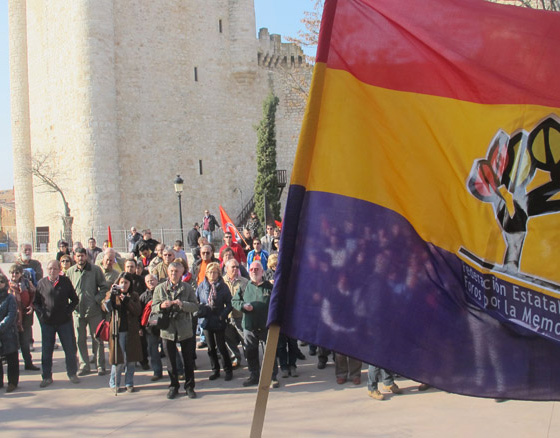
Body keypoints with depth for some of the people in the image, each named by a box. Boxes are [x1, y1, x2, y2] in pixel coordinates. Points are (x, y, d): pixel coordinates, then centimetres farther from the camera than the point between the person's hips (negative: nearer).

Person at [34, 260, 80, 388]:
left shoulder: (66, 281, 1)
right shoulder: (42, 283, 2)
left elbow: (74, 299, 6)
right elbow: (36, 302, 6)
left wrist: (68, 311, -6)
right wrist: (41, 313, -7)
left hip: (65, 321, 0)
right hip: (47, 322, 1)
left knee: (70, 349, 5)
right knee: (46, 350, 6)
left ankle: (72, 373, 19)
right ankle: (47, 376, 17)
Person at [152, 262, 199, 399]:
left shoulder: (188, 288, 3)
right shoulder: (160, 288, 6)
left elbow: (195, 306, -4)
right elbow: (154, 307, 3)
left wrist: (182, 304, -21)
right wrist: (161, 306, -19)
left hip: (185, 329, -1)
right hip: (167, 329, 1)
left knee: (188, 359, 5)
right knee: (170, 360, 8)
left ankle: (189, 386, 18)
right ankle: (173, 386, 22)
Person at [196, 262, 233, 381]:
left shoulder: (223, 287, -3)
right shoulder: (201, 286, 4)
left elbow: (229, 304, -3)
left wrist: (223, 315, -16)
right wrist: (199, 311, -9)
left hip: (219, 321, -3)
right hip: (206, 321, 3)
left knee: (221, 347, 0)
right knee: (211, 348, 11)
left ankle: (228, 370, 14)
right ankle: (215, 370, 23)